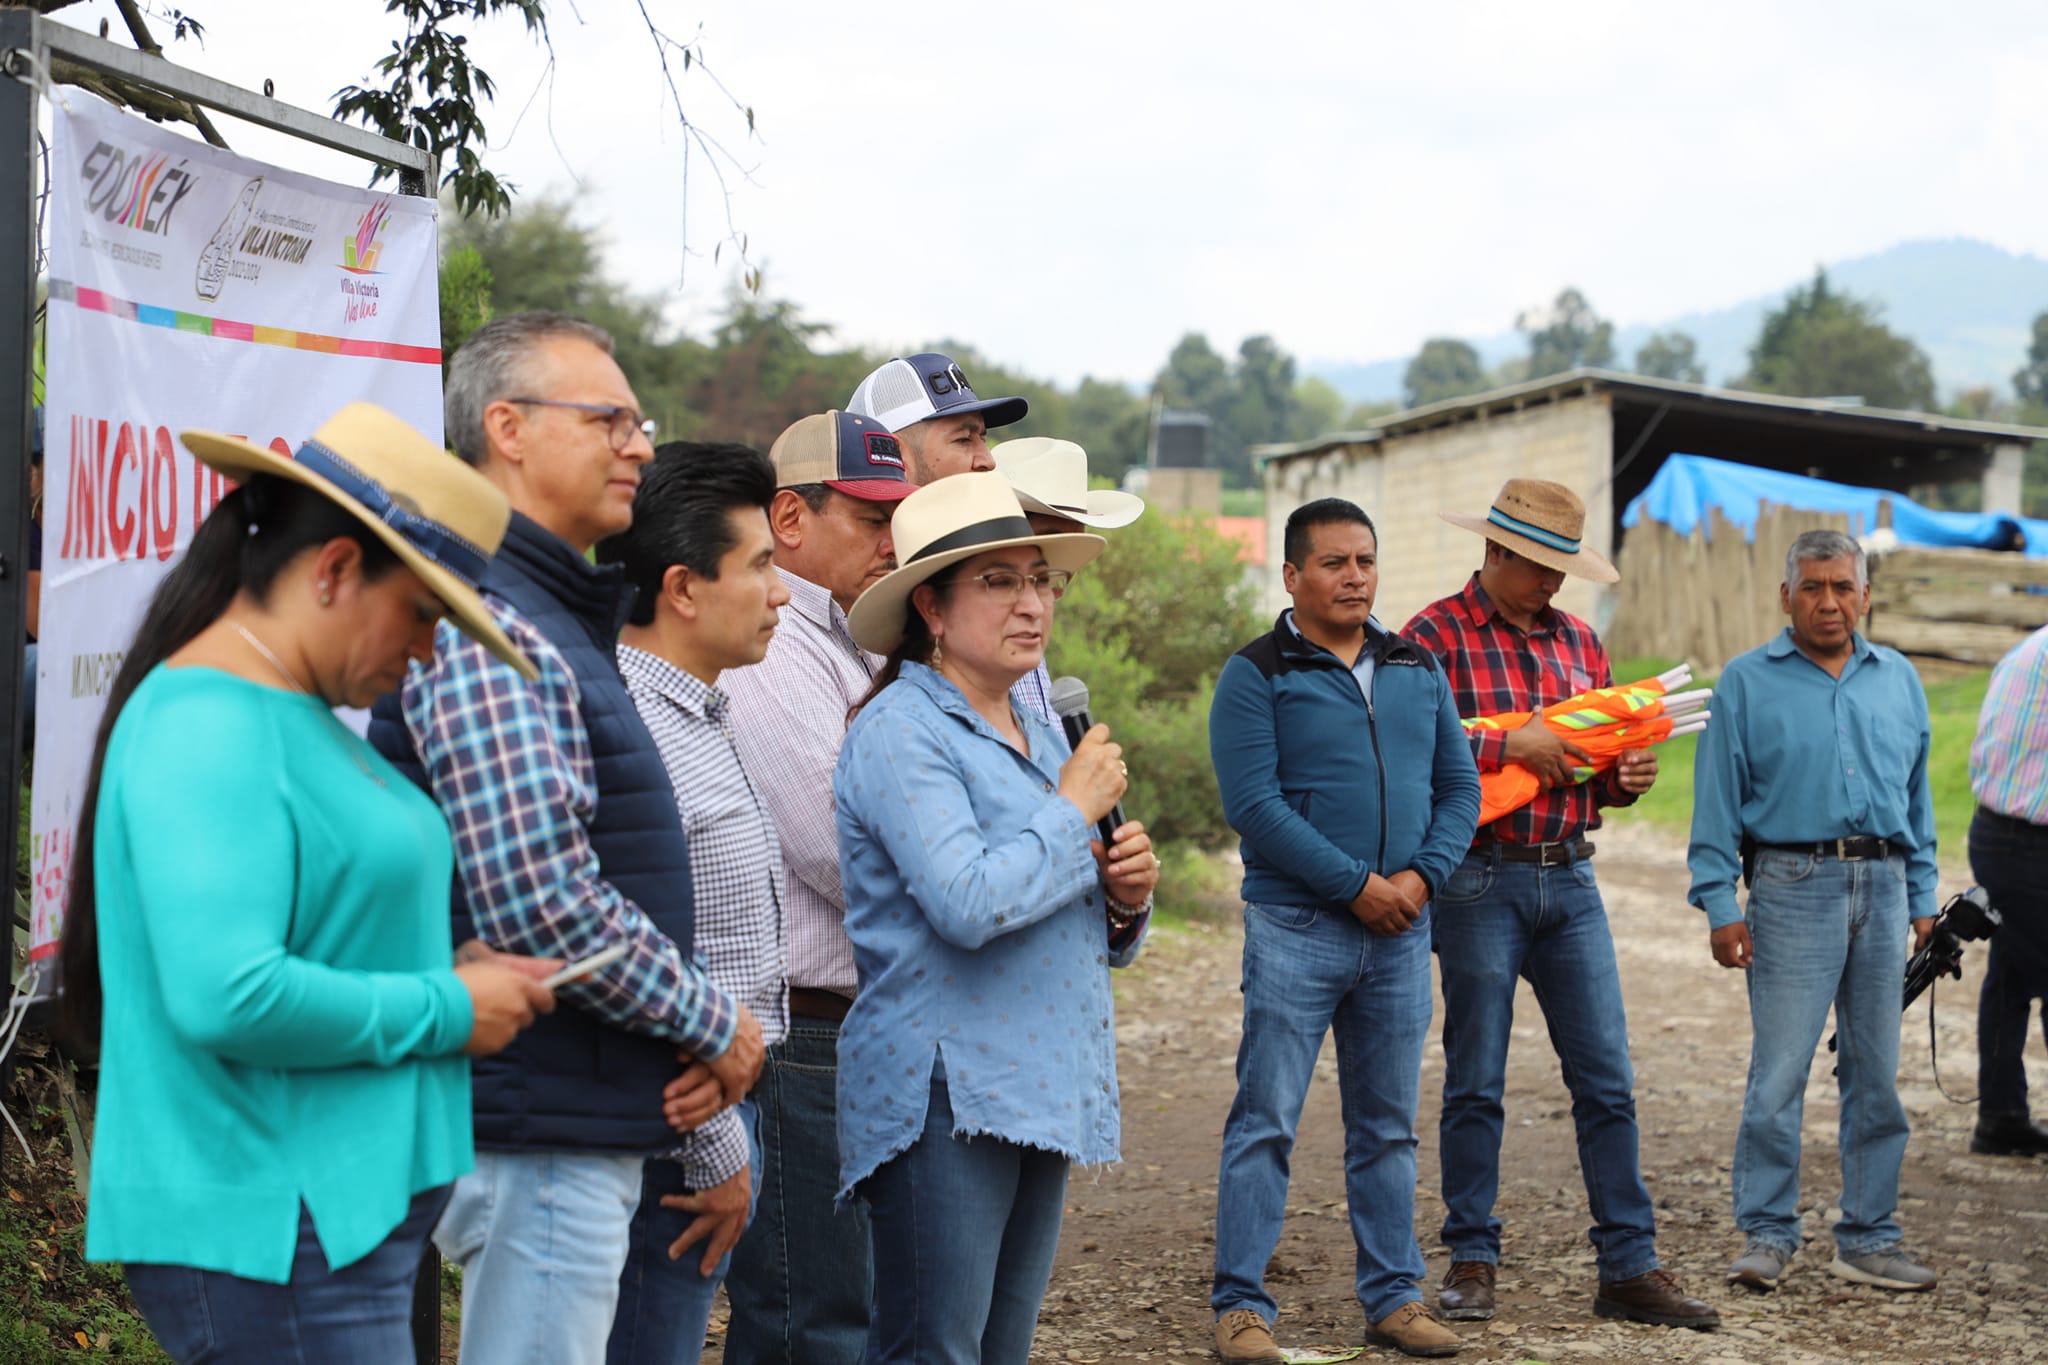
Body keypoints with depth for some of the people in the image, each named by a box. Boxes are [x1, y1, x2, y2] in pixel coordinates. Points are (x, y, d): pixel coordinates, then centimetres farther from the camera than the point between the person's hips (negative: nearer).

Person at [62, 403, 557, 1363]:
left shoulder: (297, 717, 15)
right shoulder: (206, 726, -17)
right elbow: (227, 996, -27)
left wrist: (457, 972, 9)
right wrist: (445, 1010, -16)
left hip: (346, 1214, 10)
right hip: (270, 1237, -10)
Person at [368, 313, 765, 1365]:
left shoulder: (563, 626, 18)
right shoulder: (483, 634, -17)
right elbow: (539, 902, -26)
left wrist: (696, 1037, 5)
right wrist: (714, 1022, -12)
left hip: (591, 1123, 11)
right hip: (537, 1131, -11)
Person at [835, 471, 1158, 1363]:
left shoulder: (1038, 736, 19)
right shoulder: (902, 731, -9)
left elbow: (1083, 938, 26)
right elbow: (968, 905, -23)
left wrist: (1125, 898, 3)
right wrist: (1076, 812, -10)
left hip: (1040, 1091, 9)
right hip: (945, 1095, -9)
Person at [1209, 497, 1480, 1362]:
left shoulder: (1417, 671, 13)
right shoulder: (1257, 675, -4)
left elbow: (1459, 784, 11)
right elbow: (1253, 803, -13)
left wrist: (1420, 876, -7)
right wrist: (1355, 885, -15)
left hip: (1400, 931, 5)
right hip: (1295, 928, -5)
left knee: (1388, 1126, 11)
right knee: (1266, 1122, -4)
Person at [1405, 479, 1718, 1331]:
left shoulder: (1579, 642, 15)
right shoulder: (1436, 636, -4)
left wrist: (1626, 778, 0)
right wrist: (1509, 745, -19)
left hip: (1571, 880, 5)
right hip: (1480, 883, -5)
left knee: (1607, 1080, 2)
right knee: (1476, 1083, 2)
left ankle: (1629, 1268, 7)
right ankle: (1471, 1261, 13)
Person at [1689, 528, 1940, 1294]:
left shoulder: (1898, 681, 14)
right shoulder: (1747, 684, 2)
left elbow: (1918, 798, 17)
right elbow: (1717, 805, -1)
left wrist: (1923, 901, 12)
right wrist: (1720, 906, -8)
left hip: (1883, 889, 4)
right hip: (1794, 886, -4)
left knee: (1876, 1073, 7)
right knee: (1779, 1072, -7)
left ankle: (1869, 1238, 14)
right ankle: (1767, 1236, 1)